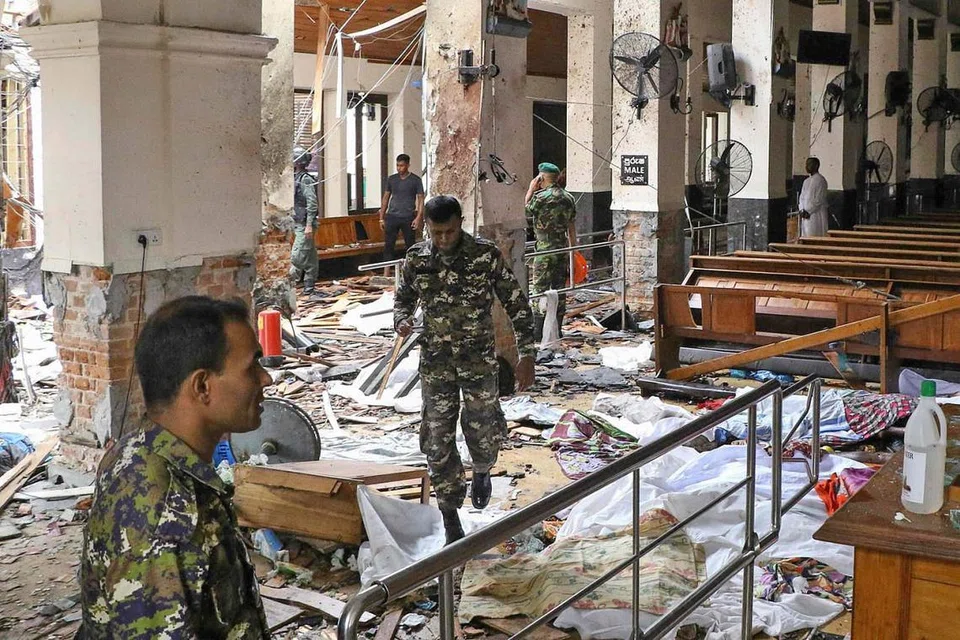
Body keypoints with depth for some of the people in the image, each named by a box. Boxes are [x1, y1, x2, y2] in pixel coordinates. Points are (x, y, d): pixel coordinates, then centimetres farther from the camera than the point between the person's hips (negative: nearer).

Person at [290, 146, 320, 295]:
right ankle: (309, 287, 15)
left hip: (304, 225, -9)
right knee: (310, 258, 11)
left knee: (297, 255, -11)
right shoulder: (295, 178, 15)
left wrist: (309, 225, -23)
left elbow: (312, 204, -18)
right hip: (298, 224, 9)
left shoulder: (306, 179, -12)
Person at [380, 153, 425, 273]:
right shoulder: (391, 179, 9)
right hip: (392, 217, 2)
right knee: (388, 246, -3)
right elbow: (386, 198, 14)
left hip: (408, 218, -2)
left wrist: (418, 217, -11)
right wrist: (381, 218, 9)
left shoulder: (415, 180, 1)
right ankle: (386, 275, -4)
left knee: (410, 246, 4)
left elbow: (420, 199, -1)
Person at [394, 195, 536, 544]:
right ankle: (451, 523, 14)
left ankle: (481, 473, 42)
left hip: (480, 360, -2)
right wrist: (402, 320, -10)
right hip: (435, 362, 2)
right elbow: (403, 297, 14)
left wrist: (527, 355, -8)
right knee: (438, 441, 1)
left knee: (483, 432, 4)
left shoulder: (487, 255, -10)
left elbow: (516, 303, -4)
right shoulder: (416, 259, -3)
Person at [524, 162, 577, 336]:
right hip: (563, 249, 6)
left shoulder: (541, 196, -12)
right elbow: (572, 229, 12)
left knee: (540, 290, -2)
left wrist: (531, 190, 7)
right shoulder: (569, 198, 9)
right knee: (559, 290, 10)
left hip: (545, 249, -6)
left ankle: (538, 331, -2)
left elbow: (525, 213, 4)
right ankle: (556, 329, 14)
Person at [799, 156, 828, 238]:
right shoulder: (806, 181, 16)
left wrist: (808, 211, -15)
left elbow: (819, 199, -15)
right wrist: (802, 210, 0)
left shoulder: (820, 180, -9)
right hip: (805, 215, 8)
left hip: (816, 215, -8)